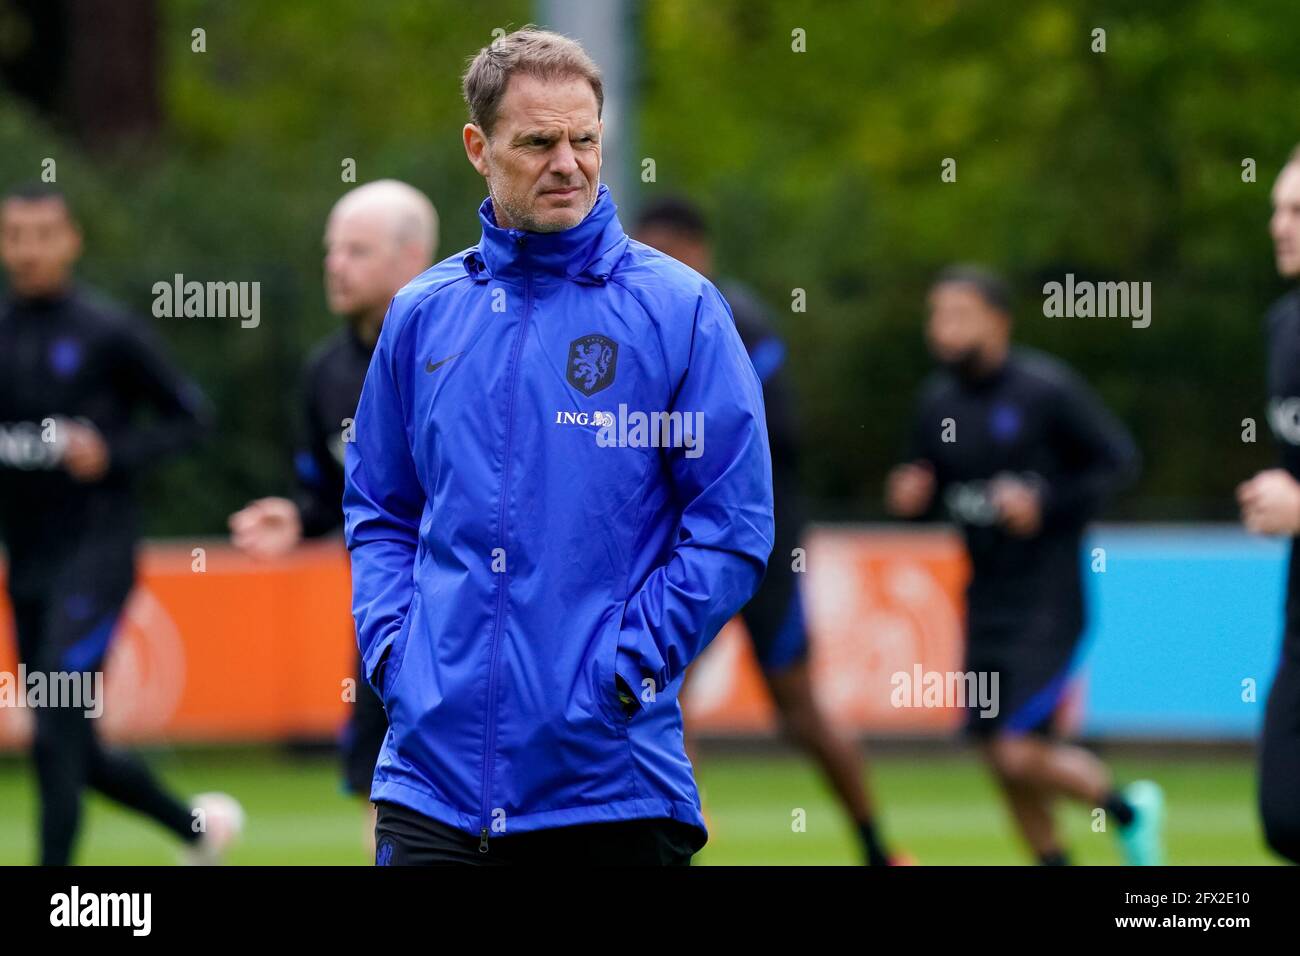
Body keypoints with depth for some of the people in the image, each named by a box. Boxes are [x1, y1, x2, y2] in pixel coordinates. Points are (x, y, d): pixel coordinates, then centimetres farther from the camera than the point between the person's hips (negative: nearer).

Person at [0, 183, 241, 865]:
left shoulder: (107, 334, -5)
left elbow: (190, 416, 1)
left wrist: (113, 454, -13)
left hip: (94, 559, -6)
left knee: (56, 737, -15)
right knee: (77, 754, 10)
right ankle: (198, 826, 33)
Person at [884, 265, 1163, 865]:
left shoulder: (1047, 390, -12)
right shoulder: (939, 401, 6)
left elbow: (1120, 462, -8)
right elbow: (928, 488, 18)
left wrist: (1047, 505, -19)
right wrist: (908, 497, -5)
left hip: (1047, 605, -6)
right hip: (986, 606, 6)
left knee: (1023, 756, -14)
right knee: (1000, 757, 7)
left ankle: (1127, 811, 12)